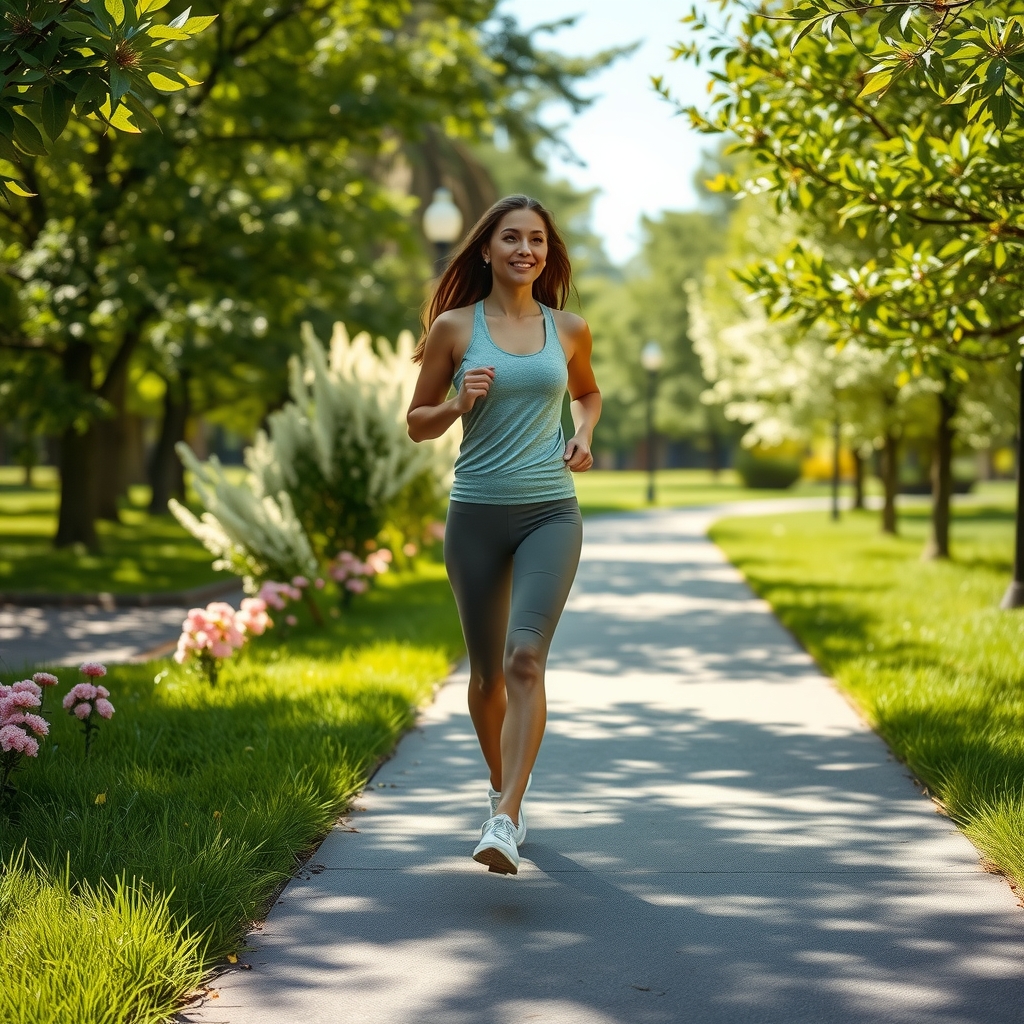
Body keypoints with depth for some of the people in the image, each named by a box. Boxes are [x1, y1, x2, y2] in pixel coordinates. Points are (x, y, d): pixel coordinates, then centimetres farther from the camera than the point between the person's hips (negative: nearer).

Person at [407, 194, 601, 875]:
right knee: (488, 670, 11)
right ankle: (504, 781, 37)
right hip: (476, 514, 1)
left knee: (525, 658, -19)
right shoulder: (454, 327, 1)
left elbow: (589, 392, 27)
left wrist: (584, 436, 6)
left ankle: (505, 822, -23)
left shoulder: (569, 329, 7)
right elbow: (418, 423, 7)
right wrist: (460, 404, -13)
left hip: (551, 513, 0)